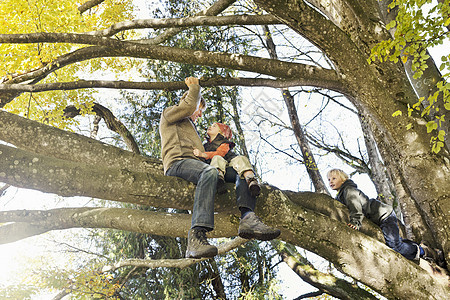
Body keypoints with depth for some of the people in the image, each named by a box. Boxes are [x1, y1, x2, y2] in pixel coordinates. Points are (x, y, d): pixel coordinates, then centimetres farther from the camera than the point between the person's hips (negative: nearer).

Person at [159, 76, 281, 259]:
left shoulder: (191, 127, 43)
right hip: (178, 162, -8)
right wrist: (194, 88, 16)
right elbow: (188, 106, 1)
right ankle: (196, 237, -54)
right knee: (210, 172, -40)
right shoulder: (169, 113, 23)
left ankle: (247, 218, -35)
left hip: (197, 163, 8)